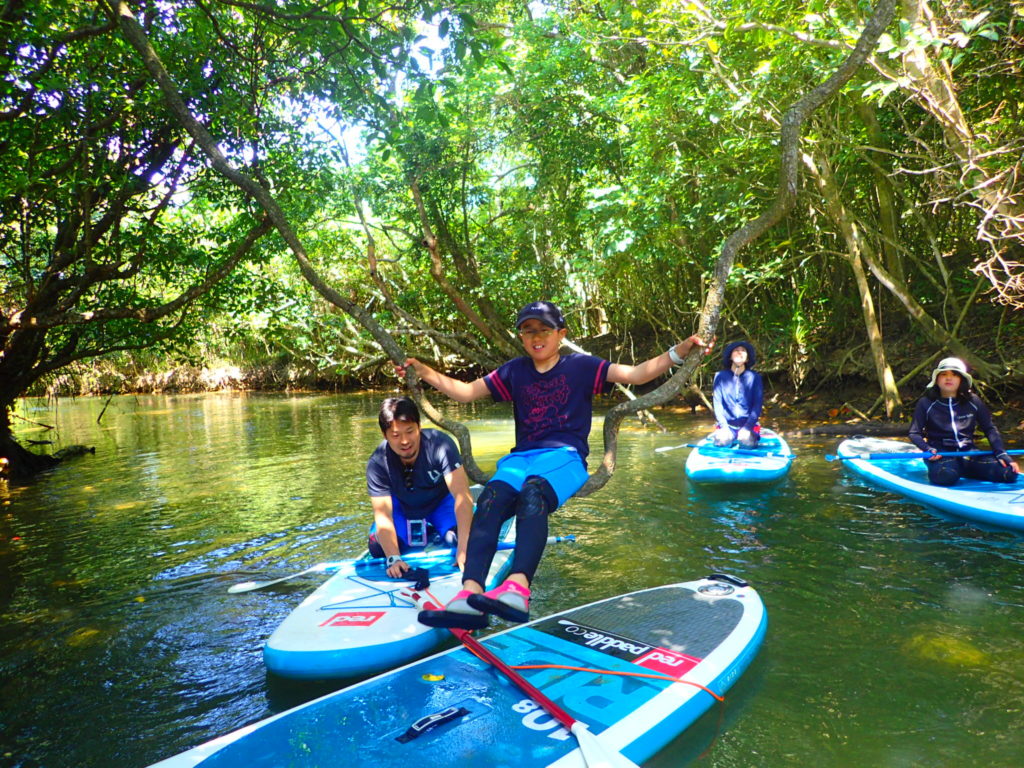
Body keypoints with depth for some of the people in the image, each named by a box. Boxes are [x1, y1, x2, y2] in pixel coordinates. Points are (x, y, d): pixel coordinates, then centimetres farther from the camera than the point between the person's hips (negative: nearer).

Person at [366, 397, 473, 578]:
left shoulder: (440, 444, -35)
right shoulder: (377, 463, -28)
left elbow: (462, 496, -40)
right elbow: (382, 515, -29)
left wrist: (463, 547, -48)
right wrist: (393, 558, -43)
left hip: (441, 501, -2)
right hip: (403, 507, 2)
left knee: (470, 535, -28)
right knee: (377, 548, -18)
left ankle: (435, 530, 7)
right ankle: (421, 532, 11)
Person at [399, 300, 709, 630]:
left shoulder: (581, 366, 12)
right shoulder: (514, 372, 21)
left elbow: (637, 374, 5)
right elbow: (466, 392, 20)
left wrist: (678, 352, -9)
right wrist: (424, 371, 9)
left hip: (565, 457, -3)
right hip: (521, 457, 3)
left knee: (533, 491, -39)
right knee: (491, 497, -31)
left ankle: (518, 587, -58)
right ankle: (471, 593, -48)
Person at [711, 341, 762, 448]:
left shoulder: (755, 377, 1)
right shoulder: (720, 376, 1)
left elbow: (757, 405, -3)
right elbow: (717, 403, -2)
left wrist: (748, 427, -16)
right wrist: (724, 426, -14)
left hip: (748, 424, 0)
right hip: (727, 424, 0)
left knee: (747, 442, -30)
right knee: (721, 440, -30)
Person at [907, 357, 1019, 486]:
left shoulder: (973, 401, 6)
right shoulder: (926, 404, -2)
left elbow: (990, 429, 10)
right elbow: (915, 433, -2)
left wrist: (1002, 454, -3)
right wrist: (928, 449, -20)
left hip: (968, 452, 5)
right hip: (940, 453, -5)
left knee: (1008, 473, -17)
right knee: (947, 477, -38)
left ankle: (961, 469, 6)